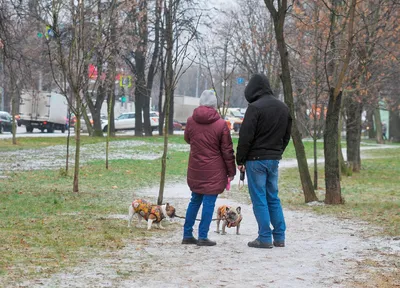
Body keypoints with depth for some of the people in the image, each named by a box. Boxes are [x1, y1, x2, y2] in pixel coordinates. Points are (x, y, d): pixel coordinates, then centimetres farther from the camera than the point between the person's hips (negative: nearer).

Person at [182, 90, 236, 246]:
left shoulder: (190, 121, -1)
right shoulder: (221, 124, -12)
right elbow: (227, 150, -7)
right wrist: (231, 171, 1)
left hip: (195, 169, 5)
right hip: (214, 171, -5)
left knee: (195, 200, 16)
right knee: (209, 203, 0)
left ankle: (187, 234, 18)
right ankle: (203, 237, -1)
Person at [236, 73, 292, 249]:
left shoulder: (255, 108, -14)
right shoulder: (283, 108, 11)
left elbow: (246, 137, -15)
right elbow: (287, 135, 17)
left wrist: (240, 160, -7)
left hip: (256, 159, -7)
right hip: (274, 159, 7)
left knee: (259, 199, -2)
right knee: (273, 198, 13)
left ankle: (265, 238, -2)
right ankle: (279, 237, 13)